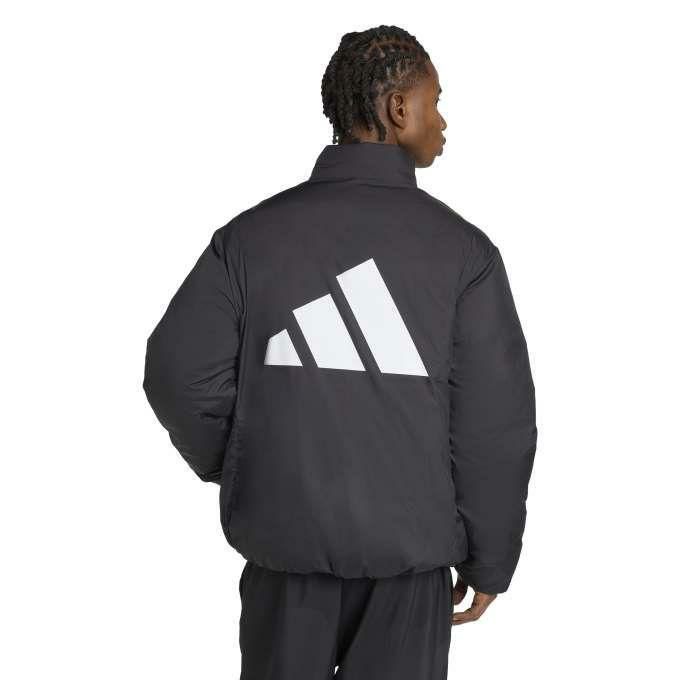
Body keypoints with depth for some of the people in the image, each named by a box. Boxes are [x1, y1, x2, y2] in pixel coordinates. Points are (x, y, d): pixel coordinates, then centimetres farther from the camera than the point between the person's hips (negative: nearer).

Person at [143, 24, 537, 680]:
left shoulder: (251, 232, -4)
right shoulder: (462, 247, -9)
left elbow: (180, 371, -7)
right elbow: (497, 422, -9)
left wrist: (231, 467, 12)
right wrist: (488, 560, 3)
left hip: (282, 534, 2)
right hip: (409, 545, -1)